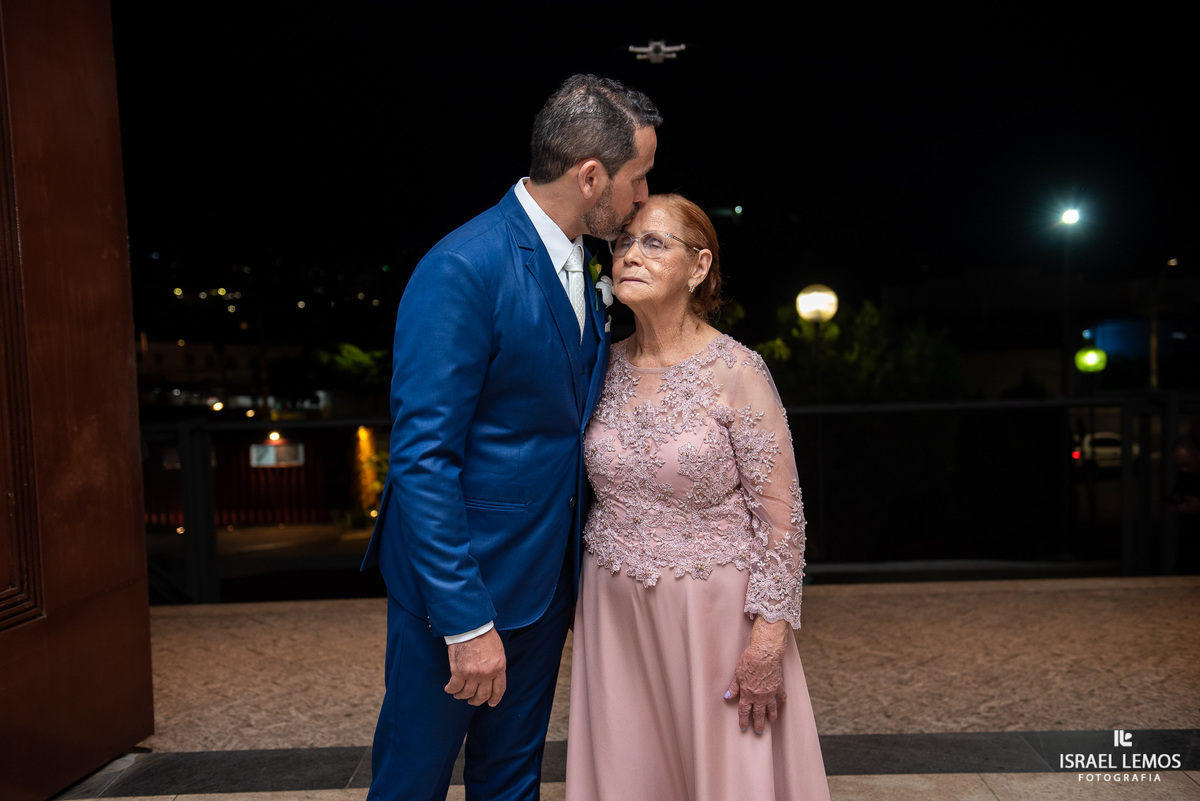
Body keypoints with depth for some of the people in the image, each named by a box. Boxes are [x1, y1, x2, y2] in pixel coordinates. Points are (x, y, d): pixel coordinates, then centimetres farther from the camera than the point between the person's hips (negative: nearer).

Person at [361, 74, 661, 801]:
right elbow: (423, 459, -22)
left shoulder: (579, 267, 6)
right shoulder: (461, 270, -20)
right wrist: (466, 621, -21)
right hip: (460, 583, -7)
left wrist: (578, 571, 13)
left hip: (545, 579, 8)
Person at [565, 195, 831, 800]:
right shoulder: (606, 368, 2)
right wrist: (581, 602, 12)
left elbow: (781, 513, -11)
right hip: (615, 611, 5)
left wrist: (769, 640, -13)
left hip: (714, 608, -4)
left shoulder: (735, 372, -13)